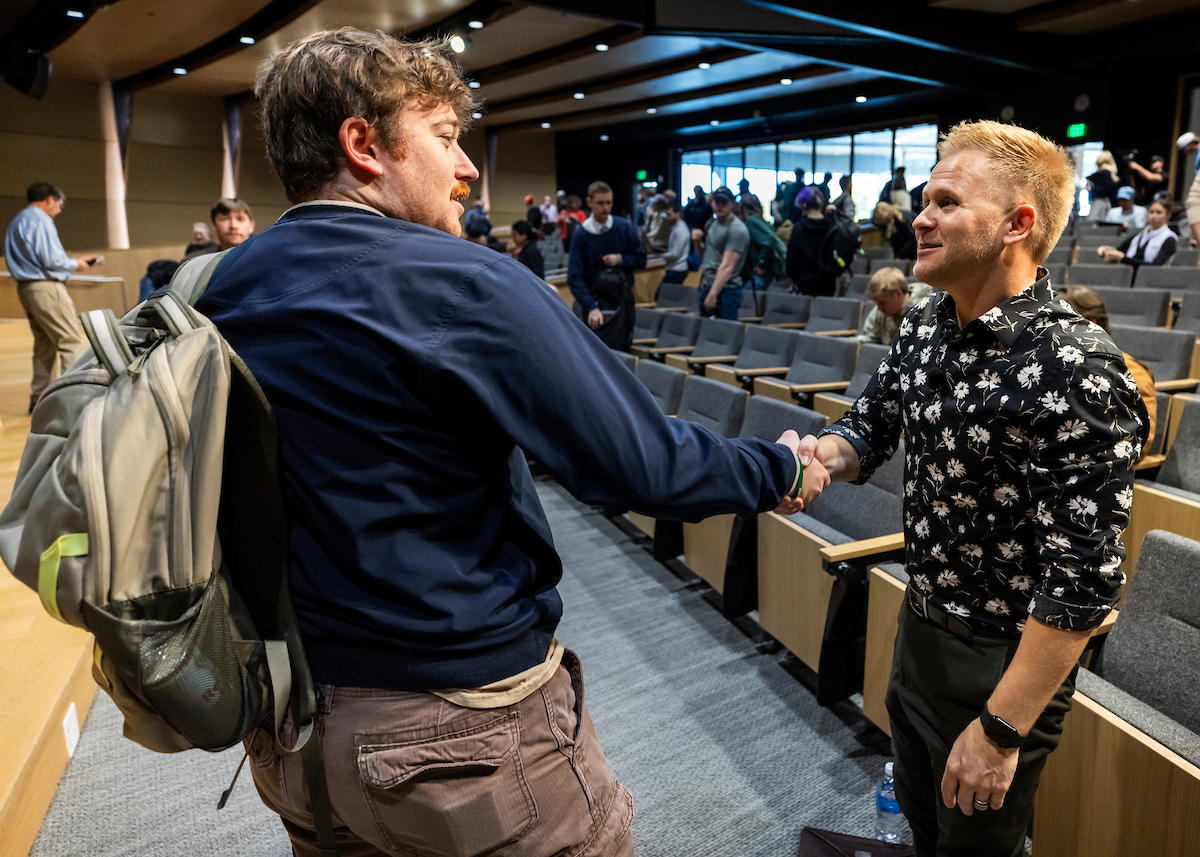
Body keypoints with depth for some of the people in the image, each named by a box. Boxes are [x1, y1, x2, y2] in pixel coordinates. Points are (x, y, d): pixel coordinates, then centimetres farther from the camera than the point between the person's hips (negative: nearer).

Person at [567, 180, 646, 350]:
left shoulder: (625, 227, -1)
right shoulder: (580, 235, -9)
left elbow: (641, 259, 7)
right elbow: (574, 278, -13)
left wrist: (620, 259, -14)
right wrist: (591, 308, -25)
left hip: (623, 300, 2)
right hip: (595, 302, -2)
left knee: (624, 349, 6)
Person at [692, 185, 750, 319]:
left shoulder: (737, 230, -13)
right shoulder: (711, 223, 15)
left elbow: (727, 266, -21)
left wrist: (712, 295, -27)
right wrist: (697, 242, 4)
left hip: (726, 290, -8)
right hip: (706, 287, 8)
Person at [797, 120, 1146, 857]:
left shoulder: (1075, 370, -26)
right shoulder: (927, 325, -3)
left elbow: (1084, 580, -25)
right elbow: (871, 427, 6)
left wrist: (1002, 729, -22)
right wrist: (820, 457, -18)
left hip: (1005, 659, -6)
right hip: (920, 623, 7)